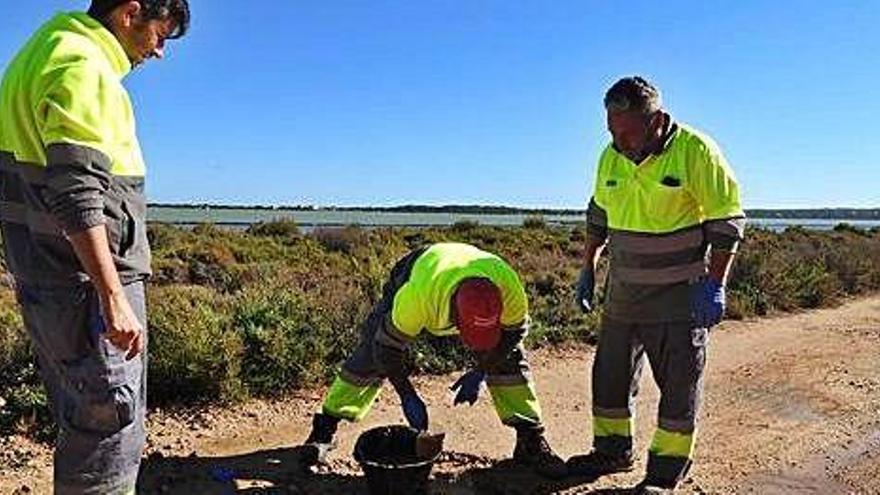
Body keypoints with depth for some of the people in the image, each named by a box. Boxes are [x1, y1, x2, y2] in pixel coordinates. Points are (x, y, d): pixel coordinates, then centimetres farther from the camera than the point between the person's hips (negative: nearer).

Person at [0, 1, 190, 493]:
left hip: (46, 276, 10)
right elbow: (77, 194, -23)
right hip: (87, 280, -10)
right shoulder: (83, 67, -13)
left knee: (86, 420, 19)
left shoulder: (46, 51, 19)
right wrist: (115, 298, -25)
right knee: (110, 421, -3)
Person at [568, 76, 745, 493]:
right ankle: (613, 451, 30)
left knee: (679, 383, 3)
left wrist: (714, 285, -16)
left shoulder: (695, 151, -17)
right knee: (610, 373, 13)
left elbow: (727, 220, -13)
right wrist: (588, 268, 14)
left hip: (681, 295, -6)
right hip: (623, 290, 6)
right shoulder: (611, 156, -1)